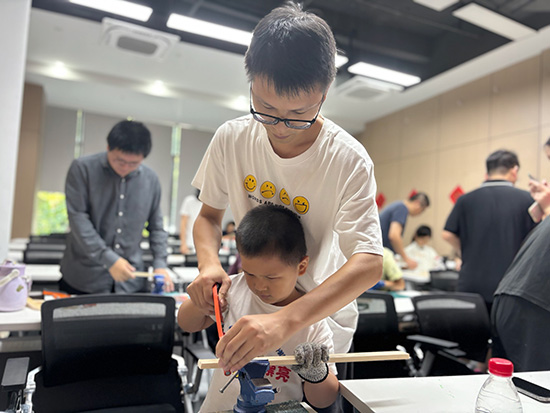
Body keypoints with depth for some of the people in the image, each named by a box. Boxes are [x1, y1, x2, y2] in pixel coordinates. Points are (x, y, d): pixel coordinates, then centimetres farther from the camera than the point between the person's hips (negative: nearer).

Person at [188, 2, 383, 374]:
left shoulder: (349, 162, -26)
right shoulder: (231, 140, -14)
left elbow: (369, 263, -33)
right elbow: (209, 215, -1)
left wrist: (285, 321, -47)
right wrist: (209, 263, -24)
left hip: (321, 315, -2)